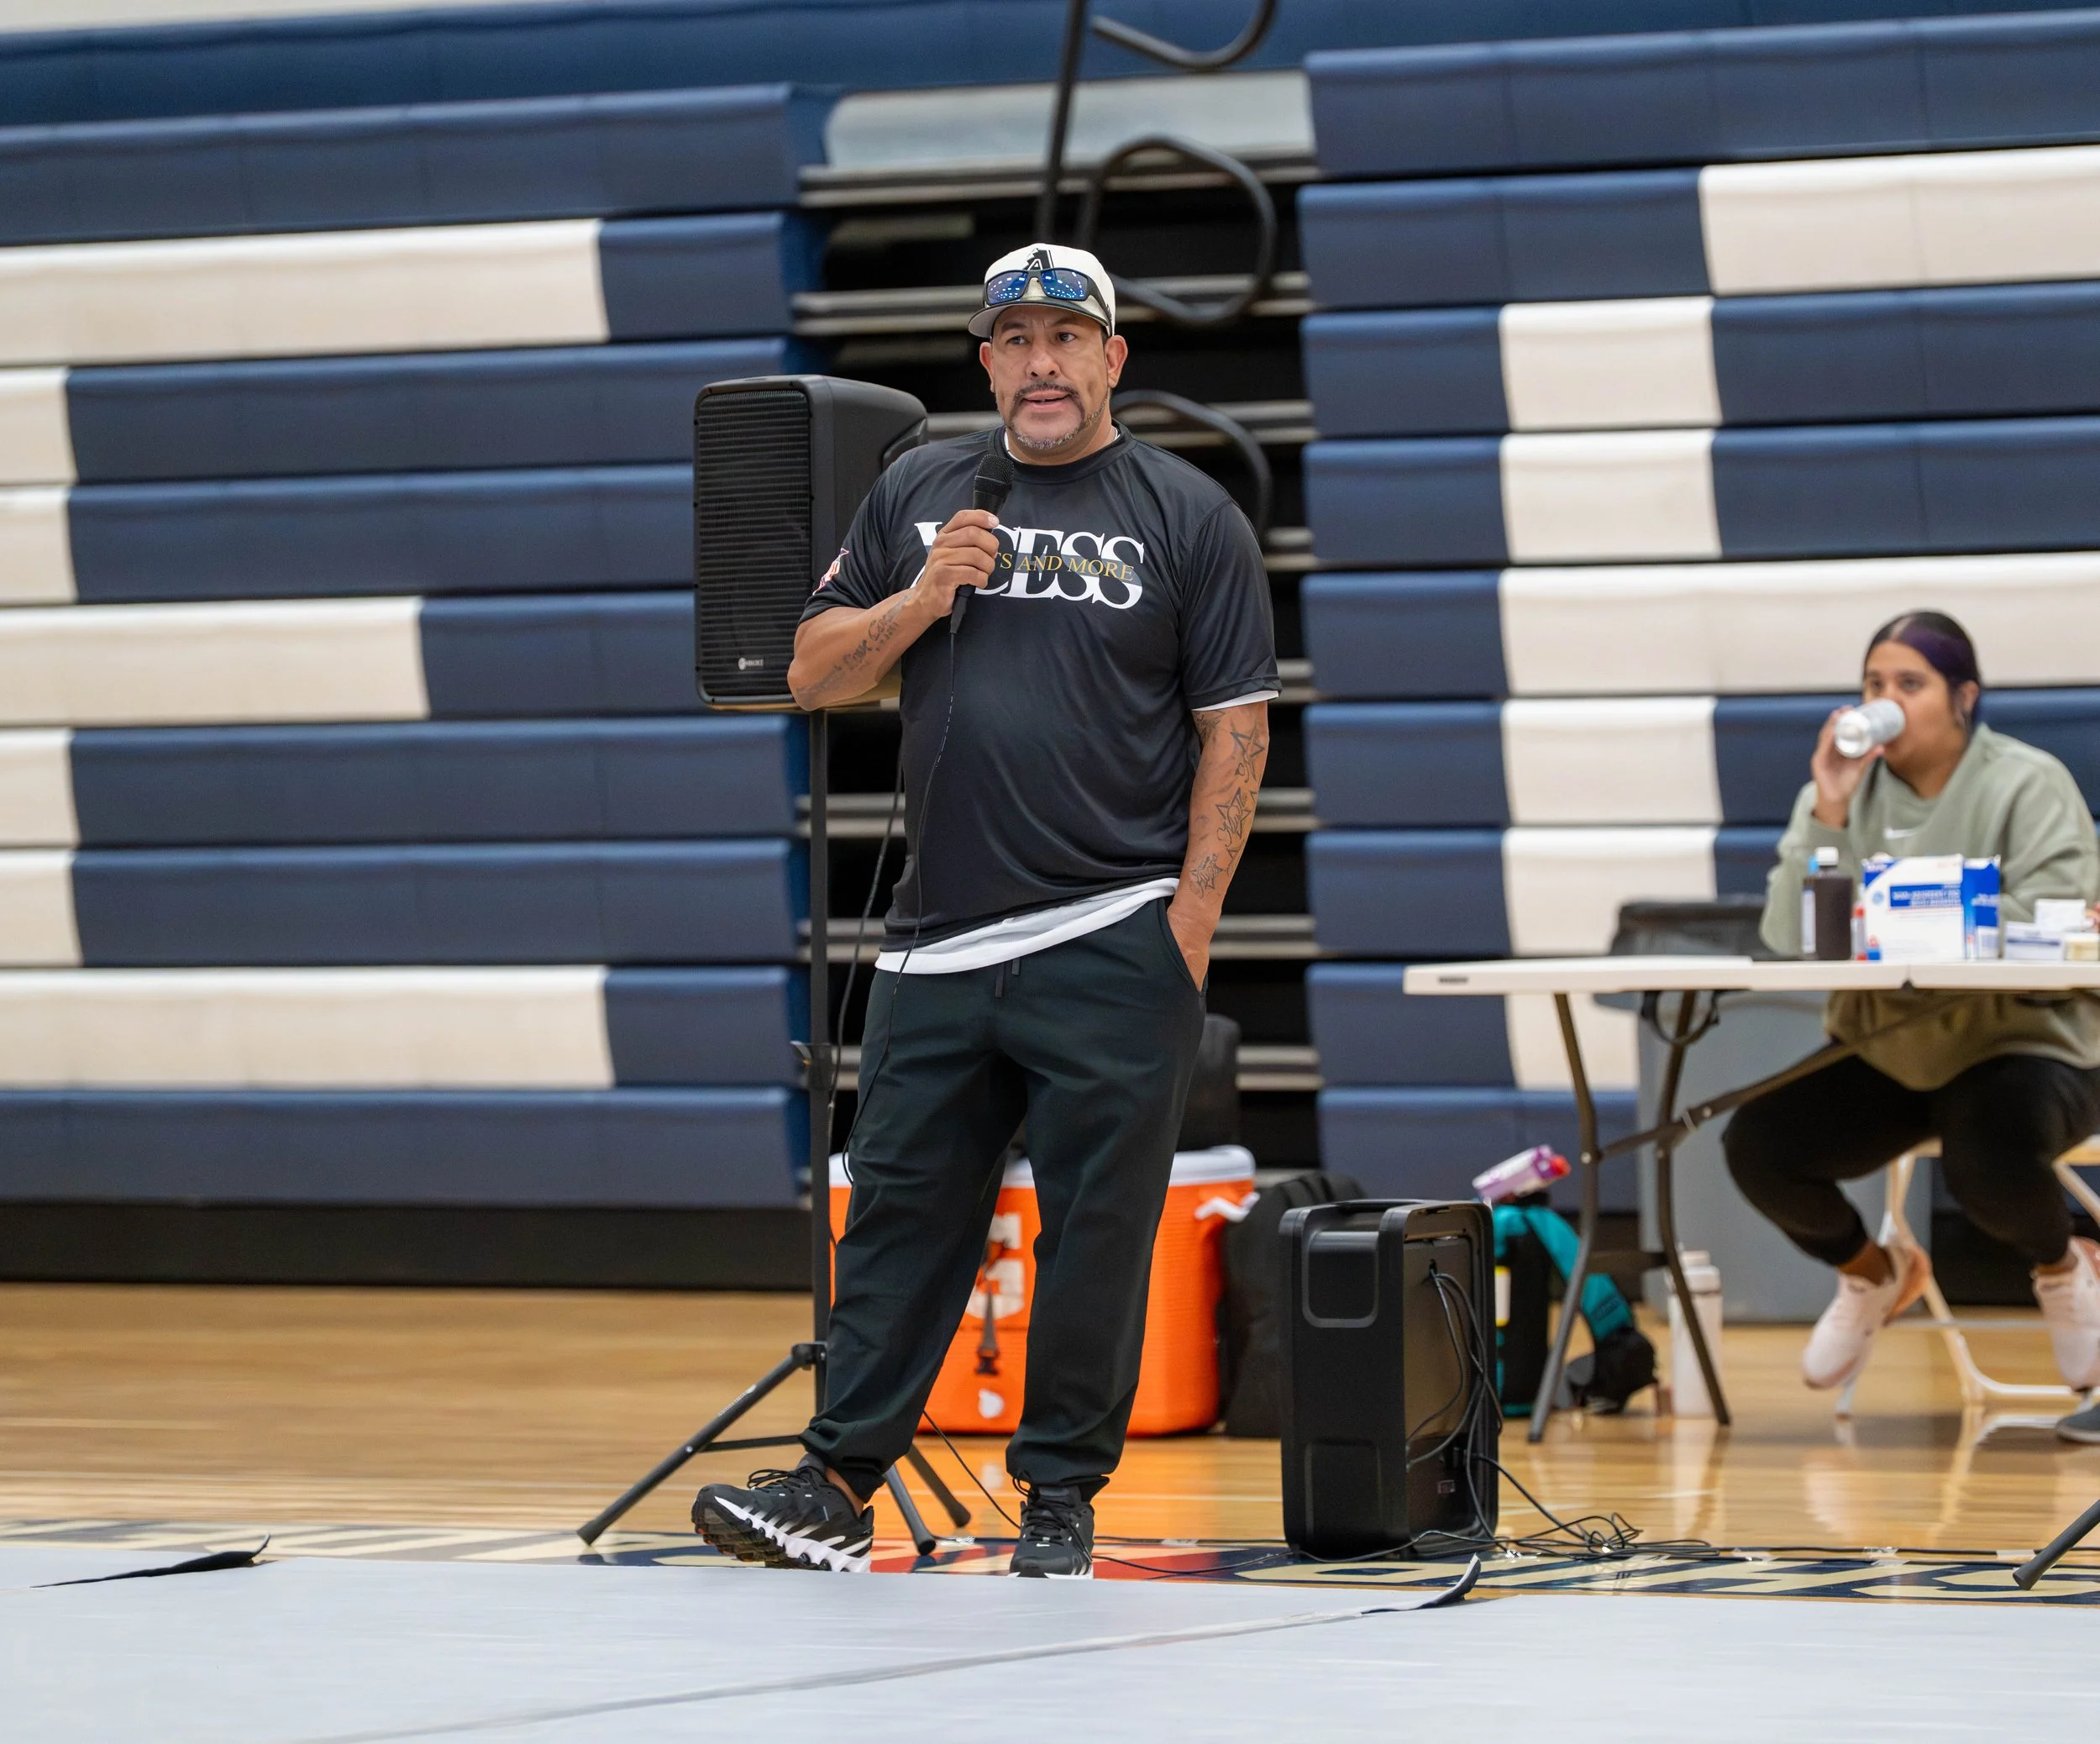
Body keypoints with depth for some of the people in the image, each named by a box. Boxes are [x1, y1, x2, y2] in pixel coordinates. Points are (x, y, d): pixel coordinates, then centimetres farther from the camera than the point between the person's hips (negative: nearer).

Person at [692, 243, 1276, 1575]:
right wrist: (923, 598, -5)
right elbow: (815, 674, 13)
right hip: (940, 943, 3)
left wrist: (1190, 926, -8)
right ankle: (840, 1482, 5)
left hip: (1114, 942, -3)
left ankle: (1062, 1497, 7)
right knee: (900, 1212, 3)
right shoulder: (918, 494, 14)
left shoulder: (1190, 516, 3)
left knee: (1097, 1228, -1)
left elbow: (1236, 730, 0)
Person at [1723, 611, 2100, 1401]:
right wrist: (1827, 817, -18)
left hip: (2024, 1044, -5)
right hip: (1884, 1060, 5)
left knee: (1984, 1159, -36)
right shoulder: (1846, 790, 4)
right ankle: (1871, 1272, 16)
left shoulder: (2028, 786, -7)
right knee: (1757, 1143, -17)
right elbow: (1787, 938, -8)